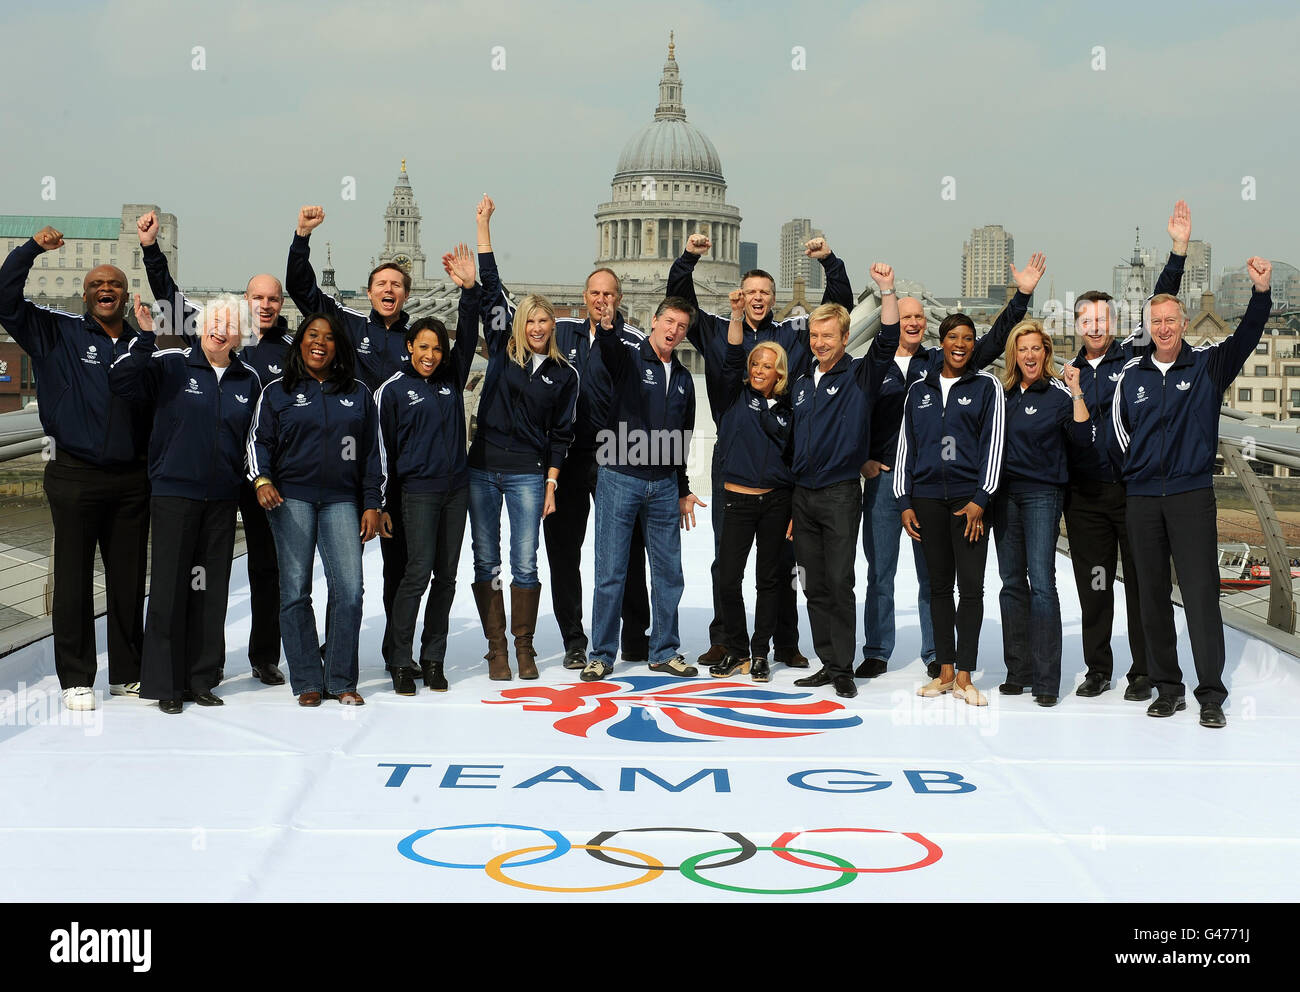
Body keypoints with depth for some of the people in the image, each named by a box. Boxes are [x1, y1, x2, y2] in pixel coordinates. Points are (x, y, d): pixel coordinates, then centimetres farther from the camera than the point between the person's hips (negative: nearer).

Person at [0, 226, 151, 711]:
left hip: (131, 479, 3)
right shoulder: (57, 334, 4)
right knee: (74, 579, 2)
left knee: (129, 579, 9)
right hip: (74, 477, -3)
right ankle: (75, 678, 11)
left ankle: (128, 673, 19)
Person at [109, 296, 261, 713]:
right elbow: (120, 380, -15)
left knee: (212, 588, 8)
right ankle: (165, 683, 8)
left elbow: (255, 439, 19)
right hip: (173, 492, -4)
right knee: (170, 587, -1)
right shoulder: (170, 365, -3)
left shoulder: (249, 380, 10)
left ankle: (202, 678, 18)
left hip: (222, 498, 4)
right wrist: (145, 337, -24)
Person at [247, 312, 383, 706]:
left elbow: (371, 452, 15)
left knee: (349, 590, -8)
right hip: (291, 497, -1)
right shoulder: (277, 391, 10)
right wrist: (261, 479, -12)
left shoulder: (359, 394, 15)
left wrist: (372, 504, 9)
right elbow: (259, 440, 7)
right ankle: (307, 682, 7)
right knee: (295, 591, -2)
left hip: (341, 501, 1)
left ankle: (342, 680, 3)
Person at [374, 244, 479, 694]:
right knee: (418, 572, -10)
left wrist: (469, 288, -10)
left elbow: (468, 336, 2)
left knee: (446, 574, 6)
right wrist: (386, 500, 0)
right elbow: (383, 445, 0)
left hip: (456, 488, 5)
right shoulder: (393, 389, -1)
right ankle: (401, 661, -1)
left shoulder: (452, 377, 10)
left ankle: (433, 659, 14)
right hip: (418, 490, -5)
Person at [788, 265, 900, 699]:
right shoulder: (801, 383, 14)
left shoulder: (859, 375, -1)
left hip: (840, 495, -5)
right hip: (802, 496, 6)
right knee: (815, 587, 8)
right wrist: (788, 504, 17)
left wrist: (887, 290, -29)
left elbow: (887, 342, -19)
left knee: (839, 584, -7)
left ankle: (843, 669, 0)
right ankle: (827, 664, 15)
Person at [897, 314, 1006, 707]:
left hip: (968, 497, -3)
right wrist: (905, 502, 7)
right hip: (928, 497, 3)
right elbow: (906, 446, 14)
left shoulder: (987, 386, 5)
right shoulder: (919, 390, 13)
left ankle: (964, 677, 0)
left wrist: (980, 500, -9)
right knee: (940, 584, 7)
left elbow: (993, 443, -1)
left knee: (971, 586, -5)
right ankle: (945, 672, 13)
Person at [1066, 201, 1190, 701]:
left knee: (1141, 580, 2)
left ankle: (1143, 672, 11)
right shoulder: (1069, 373, 11)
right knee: (1093, 584, 8)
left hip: (1134, 486, -3)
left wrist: (1178, 250, -15)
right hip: (1084, 493, 3)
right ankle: (1098, 669, 18)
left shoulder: (1134, 356, 1)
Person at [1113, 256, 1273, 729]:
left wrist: (1261, 291, -30)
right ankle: (1168, 688, 16)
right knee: (1153, 595, 7)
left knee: (1201, 593, -6)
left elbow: (1246, 336, -15)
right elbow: (1119, 426, 21)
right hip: (1142, 499, 3)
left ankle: (1211, 695, -2)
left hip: (1192, 495, -3)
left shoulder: (1208, 364, 2)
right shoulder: (1132, 373, 8)